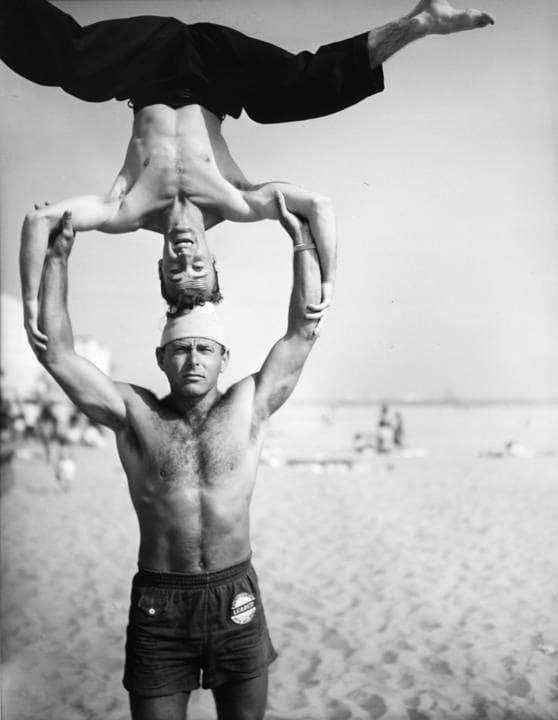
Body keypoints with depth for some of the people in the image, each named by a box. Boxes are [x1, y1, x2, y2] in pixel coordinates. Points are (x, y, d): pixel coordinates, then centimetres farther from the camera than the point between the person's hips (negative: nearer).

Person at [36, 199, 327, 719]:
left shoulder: (247, 407, 0)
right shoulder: (135, 415, -1)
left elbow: (304, 330, -3)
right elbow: (55, 352, -7)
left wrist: (301, 238, -3)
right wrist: (58, 256, -8)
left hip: (236, 597, 1)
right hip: (158, 603, -1)